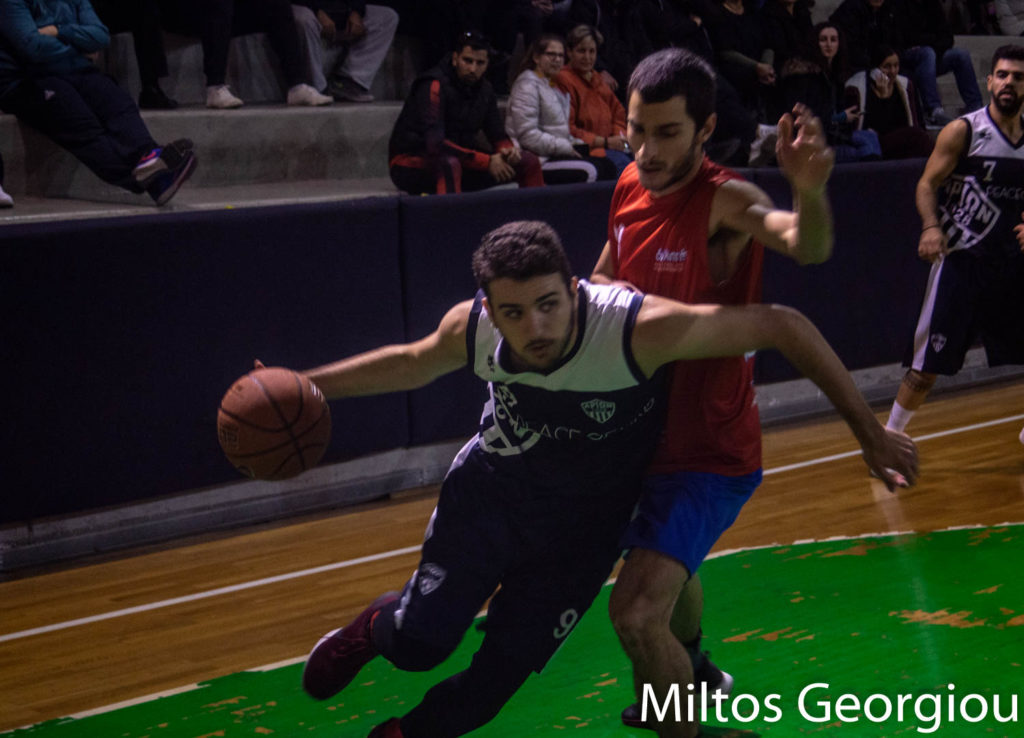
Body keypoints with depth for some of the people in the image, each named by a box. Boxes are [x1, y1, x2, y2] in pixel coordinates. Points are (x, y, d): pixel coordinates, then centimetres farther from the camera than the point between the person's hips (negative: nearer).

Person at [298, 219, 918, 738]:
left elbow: (782, 326, -28)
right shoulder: (472, 328, -24)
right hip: (491, 488, 1)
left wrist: (870, 432, -23)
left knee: (504, 669, 2)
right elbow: (413, 364, 2)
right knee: (420, 639, -7)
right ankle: (375, 627, 31)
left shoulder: (640, 330, -36)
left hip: (584, 523, -1)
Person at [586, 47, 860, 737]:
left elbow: (807, 245, -47)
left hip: (708, 453, -8)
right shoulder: (631, 187, -3)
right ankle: (694, 675, 60)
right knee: (667, 571, 31)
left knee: (638, 612, -20)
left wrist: (809, 190, -69)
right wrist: (596, 290, -7)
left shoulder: (724, 201, -25)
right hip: (645, 438, 8)